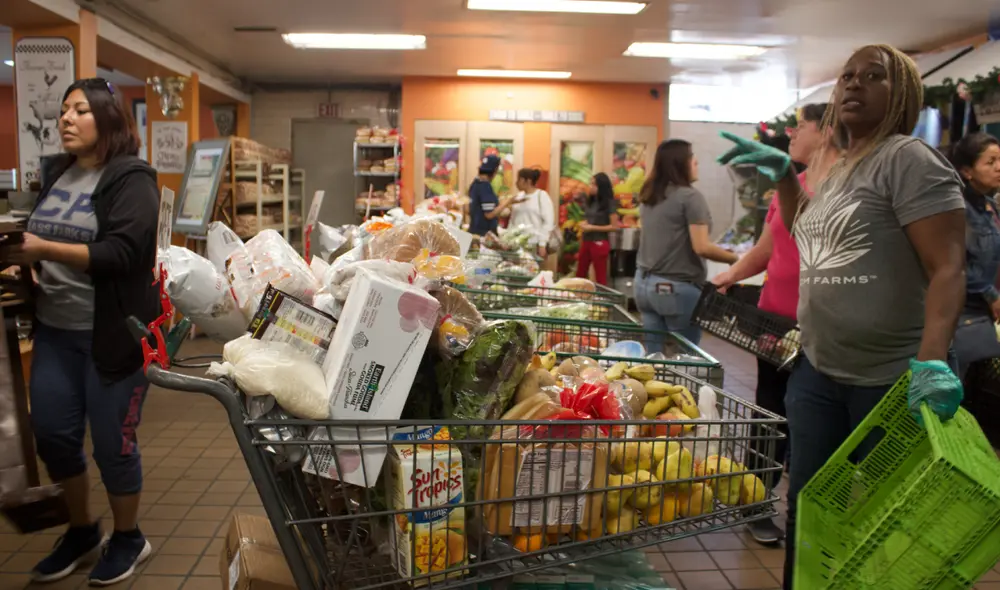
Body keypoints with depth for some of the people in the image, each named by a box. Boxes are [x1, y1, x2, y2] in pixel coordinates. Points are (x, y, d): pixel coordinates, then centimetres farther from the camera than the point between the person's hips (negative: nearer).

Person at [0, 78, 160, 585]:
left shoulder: (131, 179, -11)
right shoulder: (56, 172, 10)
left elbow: (120, 254, -22)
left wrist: (44, 249, -26)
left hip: (113, 334, -6)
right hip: (55, 330, 7)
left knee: (112, 442, 4)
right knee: (52, 433, 12)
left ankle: (128, 538, 27)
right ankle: (81, 531, 34)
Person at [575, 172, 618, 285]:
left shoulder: (609, 203, -10)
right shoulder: (590, 201, 8)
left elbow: (615, 227, -14)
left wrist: (592, 228, -16)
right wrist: (584, 224, -1)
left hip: (600, 243, -7)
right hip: (586, 241, 7)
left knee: (600, 277, 2)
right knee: (580, 275, 11)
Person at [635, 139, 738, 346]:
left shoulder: (648, 197, 10)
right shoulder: (690, 197, -12)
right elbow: (702, 247, -17)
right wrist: (735, 258, -2)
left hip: (645, 282, 7)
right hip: (678, 287, -7)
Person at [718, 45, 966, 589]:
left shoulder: (910, 160, -12)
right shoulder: (836, 171, 13)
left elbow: (947, 268, -21)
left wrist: (932, 361, -35)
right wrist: (782, 175, 20)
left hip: (892, 378, -7)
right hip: (817, 368, 7)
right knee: (806, 508, 15)